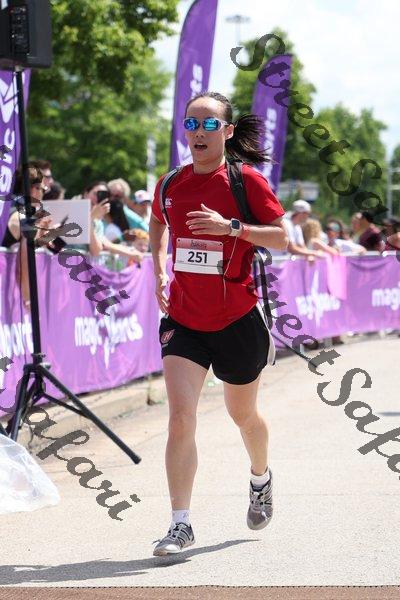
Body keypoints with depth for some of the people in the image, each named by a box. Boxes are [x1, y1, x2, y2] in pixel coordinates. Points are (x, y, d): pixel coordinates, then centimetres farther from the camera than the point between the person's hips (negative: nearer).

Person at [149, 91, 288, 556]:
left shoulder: (247, 181, -8)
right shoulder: (171, 183, 4)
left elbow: (281, 238, -9)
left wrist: (231, 226, -23)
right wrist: (160, 273, 10)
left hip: (237, 321, -2)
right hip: (183, 319, 2)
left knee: (242, 414, 17)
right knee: (180, 417, -14)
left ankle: (260, 478, 49)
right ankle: (181, 523, -13)